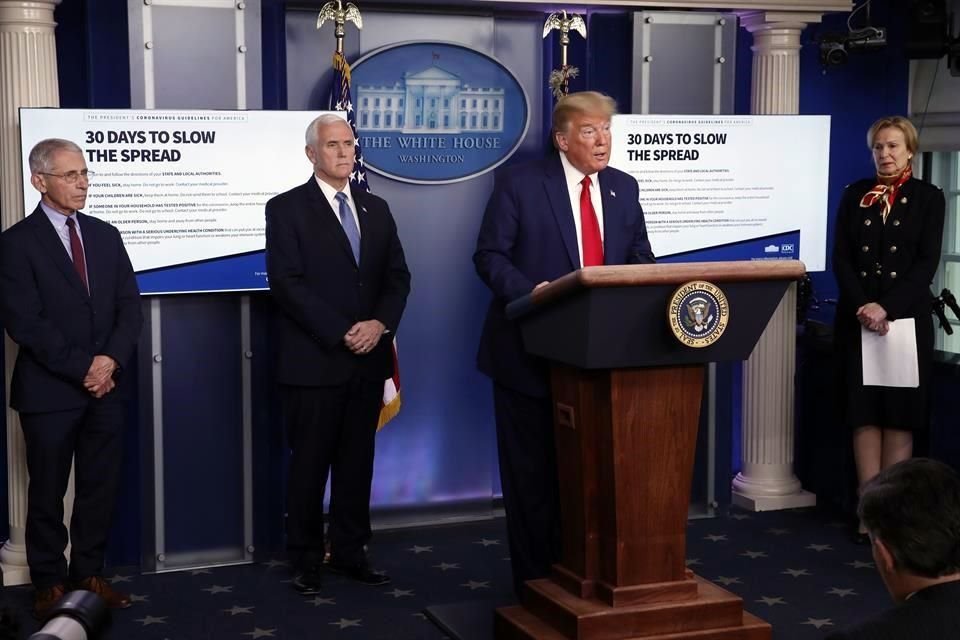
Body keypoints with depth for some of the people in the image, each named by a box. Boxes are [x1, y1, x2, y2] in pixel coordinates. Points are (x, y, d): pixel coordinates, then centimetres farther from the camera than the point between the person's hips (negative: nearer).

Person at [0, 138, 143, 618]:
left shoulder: (105, 236, 10)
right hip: (49, 390, -4)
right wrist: (81, 368, -14)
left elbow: (129, 307, 6)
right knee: (48, 492, 6)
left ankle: (88, 575, 21)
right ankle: (50, 582, 19)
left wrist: (110, 359, -10)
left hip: (106, 386, 5)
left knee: (100, 488, 9)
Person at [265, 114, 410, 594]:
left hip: (368, 358, 5)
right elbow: (287, 283, -12)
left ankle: (349, 552, 19)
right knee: (310, 463, 3)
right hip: (313, 361, -5)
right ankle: (306, 560, 14)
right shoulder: (286, 208, -3)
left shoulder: (376, 209, 14)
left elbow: (397, 277, 10)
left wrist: (380, 324, -9)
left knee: (358, 461, 9)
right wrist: (341, 334, -16)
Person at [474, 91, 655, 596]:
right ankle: (536, 581, 18)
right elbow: (490, 255, -8)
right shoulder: (520, 184, -6)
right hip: (531, 351, -4)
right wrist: (530, 291, -26)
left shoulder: (624, 188, 9)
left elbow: (640, 260, 12)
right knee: (532, 472, 5)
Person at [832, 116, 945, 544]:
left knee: (900, 416, 0)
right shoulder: (854, 195, 9)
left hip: (906, 319, -2)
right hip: (858, 319, 2)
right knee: (865, 414, 1)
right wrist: (861, 307, -13)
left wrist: (887, 308, -17)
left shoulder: (928, 198, 3)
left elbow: (927, 263, -5)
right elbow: (840, 258, 3)